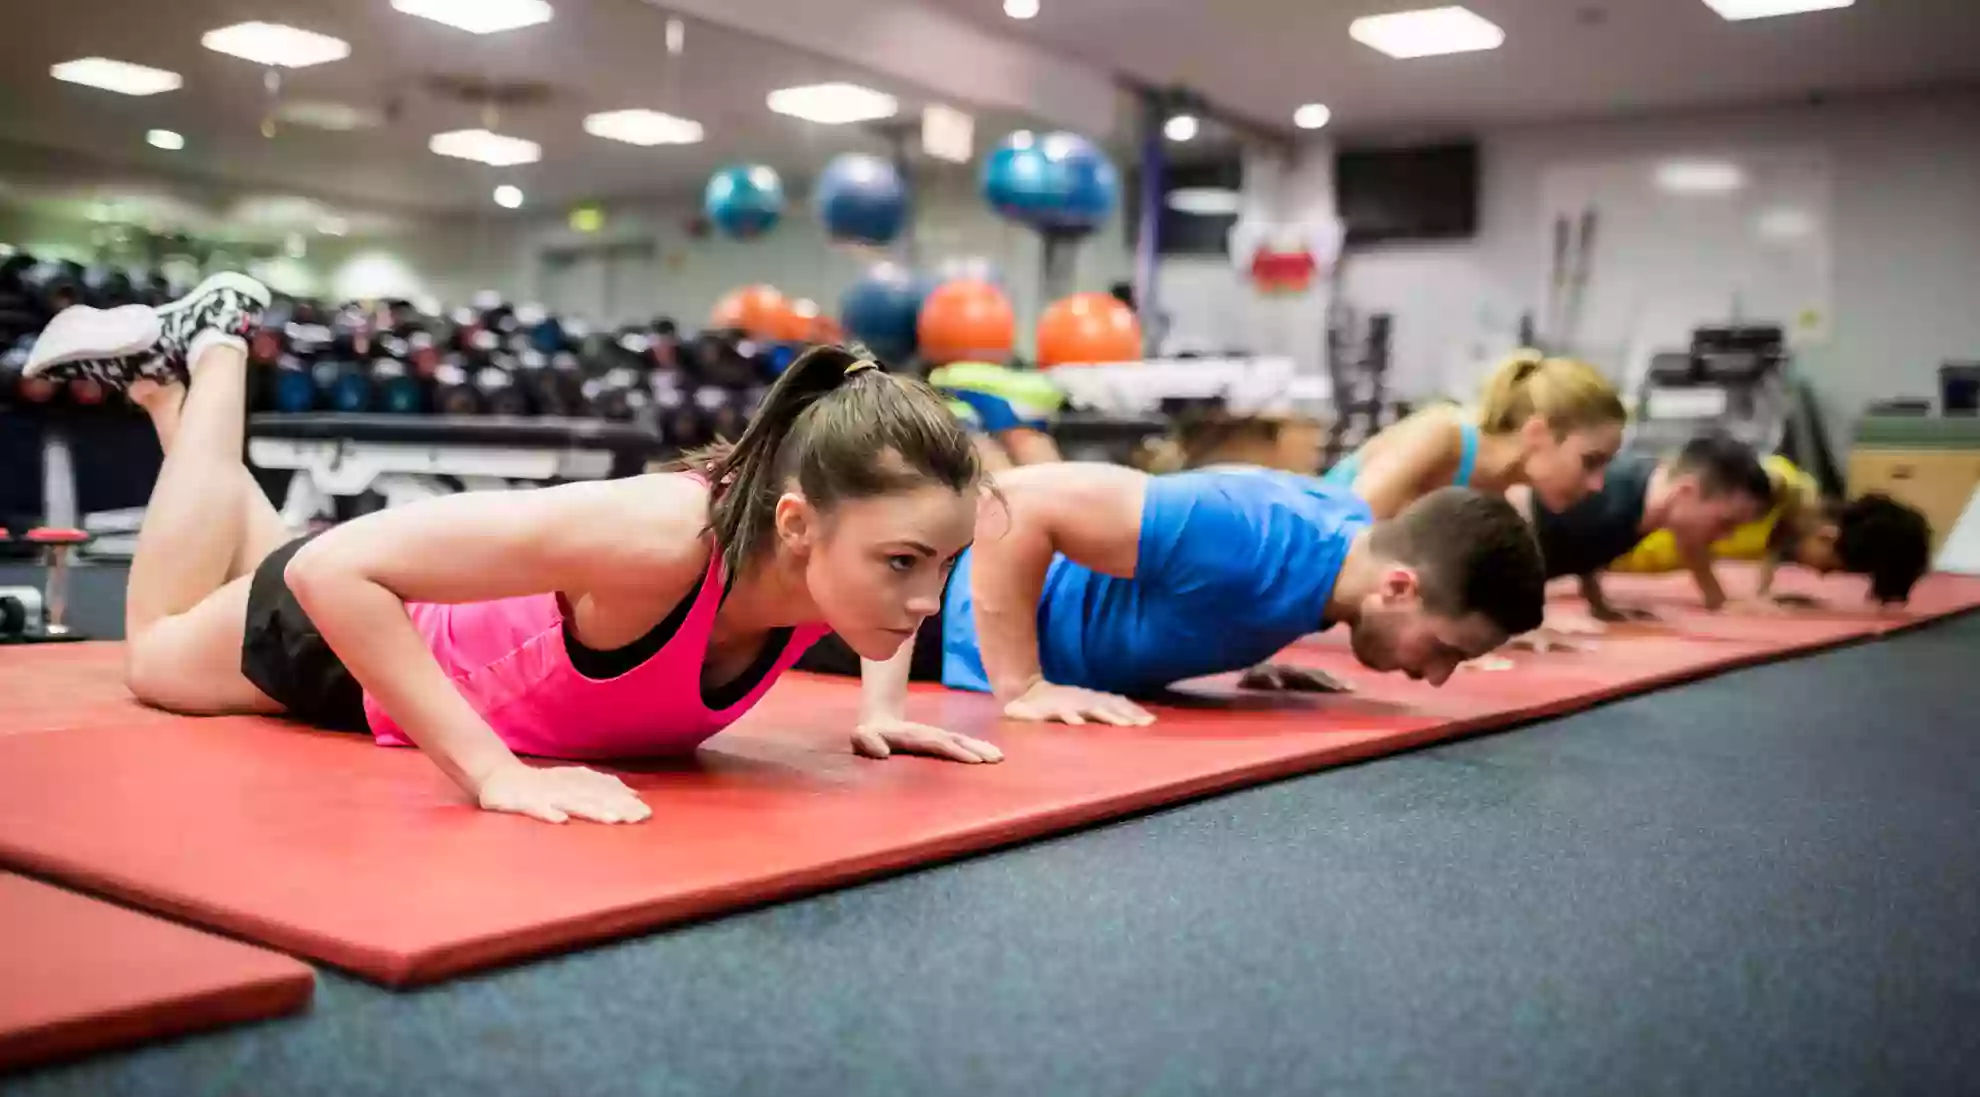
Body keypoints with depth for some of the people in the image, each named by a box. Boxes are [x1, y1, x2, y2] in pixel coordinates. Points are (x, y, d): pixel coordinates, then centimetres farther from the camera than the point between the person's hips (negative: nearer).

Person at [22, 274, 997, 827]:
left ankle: (166, 388, 47)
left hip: (488, 627, 6)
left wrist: (876, 713, -15)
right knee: (157, 658, 29)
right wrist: (495, 772, -50)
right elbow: (331, 567, -46)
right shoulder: (661, 536, -49)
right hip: (377, 630, -6)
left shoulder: (840, 556, -29)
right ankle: (210, 351, 32)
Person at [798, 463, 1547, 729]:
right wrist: (1019, 686, -37)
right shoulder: (1249, 537, -41)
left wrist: (1245, 653, 0)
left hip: (1029, 588, 7)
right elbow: (1016, 501, -41)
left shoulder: (1354, 530, -13)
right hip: (966, 613, -7)